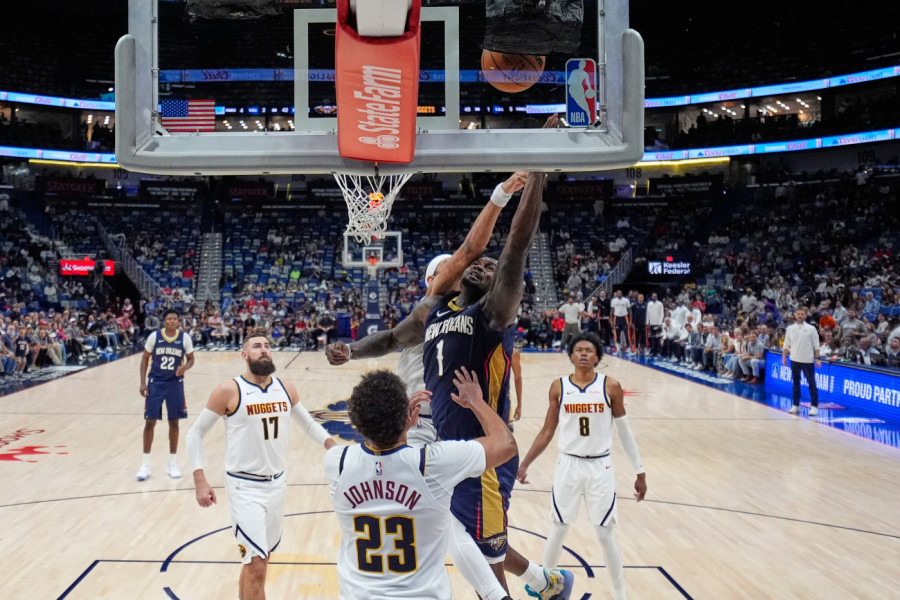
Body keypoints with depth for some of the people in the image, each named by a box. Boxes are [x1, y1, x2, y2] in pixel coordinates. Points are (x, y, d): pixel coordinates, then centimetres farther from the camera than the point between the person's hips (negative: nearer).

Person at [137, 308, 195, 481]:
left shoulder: (185, 338, -5)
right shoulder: (154, 336, -7)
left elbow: (190, 359, 5)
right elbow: (145, 359, 2)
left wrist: (185, 368, -19)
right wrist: (143, 383, -4)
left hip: (175, 383, 1)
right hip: (155, 382, -1)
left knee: (174, 422, 7)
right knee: (150, 421, -1)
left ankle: (172, 463, 19)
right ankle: (145, 464, 11)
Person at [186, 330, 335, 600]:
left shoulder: (285, 388, 2)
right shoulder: (229, 391, -12)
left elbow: (308, 423, 16)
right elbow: (196, 433, -5)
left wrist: (331, 445, -2)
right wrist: (200, 480, -13)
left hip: (277, 484, 5)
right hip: (245, 487, -5)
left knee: (258, 558, 19)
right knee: (256, 564, -8)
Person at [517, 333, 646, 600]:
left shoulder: (611, 387, -6)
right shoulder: (558, 387, -2)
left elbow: (625, 431, 2)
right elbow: (547, 431, 6)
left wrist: (640, 471, 2)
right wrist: (524, 464, 2)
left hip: (600, 467, -1)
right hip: (568, 465, 1)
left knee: (605, 533, 3)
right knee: (559, 529, 10)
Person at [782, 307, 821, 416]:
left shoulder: (811, 329, -1)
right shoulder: (790, 328, 5)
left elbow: (816, 345, -2)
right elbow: (786, 344, 10)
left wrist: (817, 358, -7)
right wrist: (784, 357, 5)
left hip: (808, 360, -3)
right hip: (795, 360, 3)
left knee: (812, 384, -2)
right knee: (796, 383, 8)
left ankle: (814, 406, 0)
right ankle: (796, 405, 15)